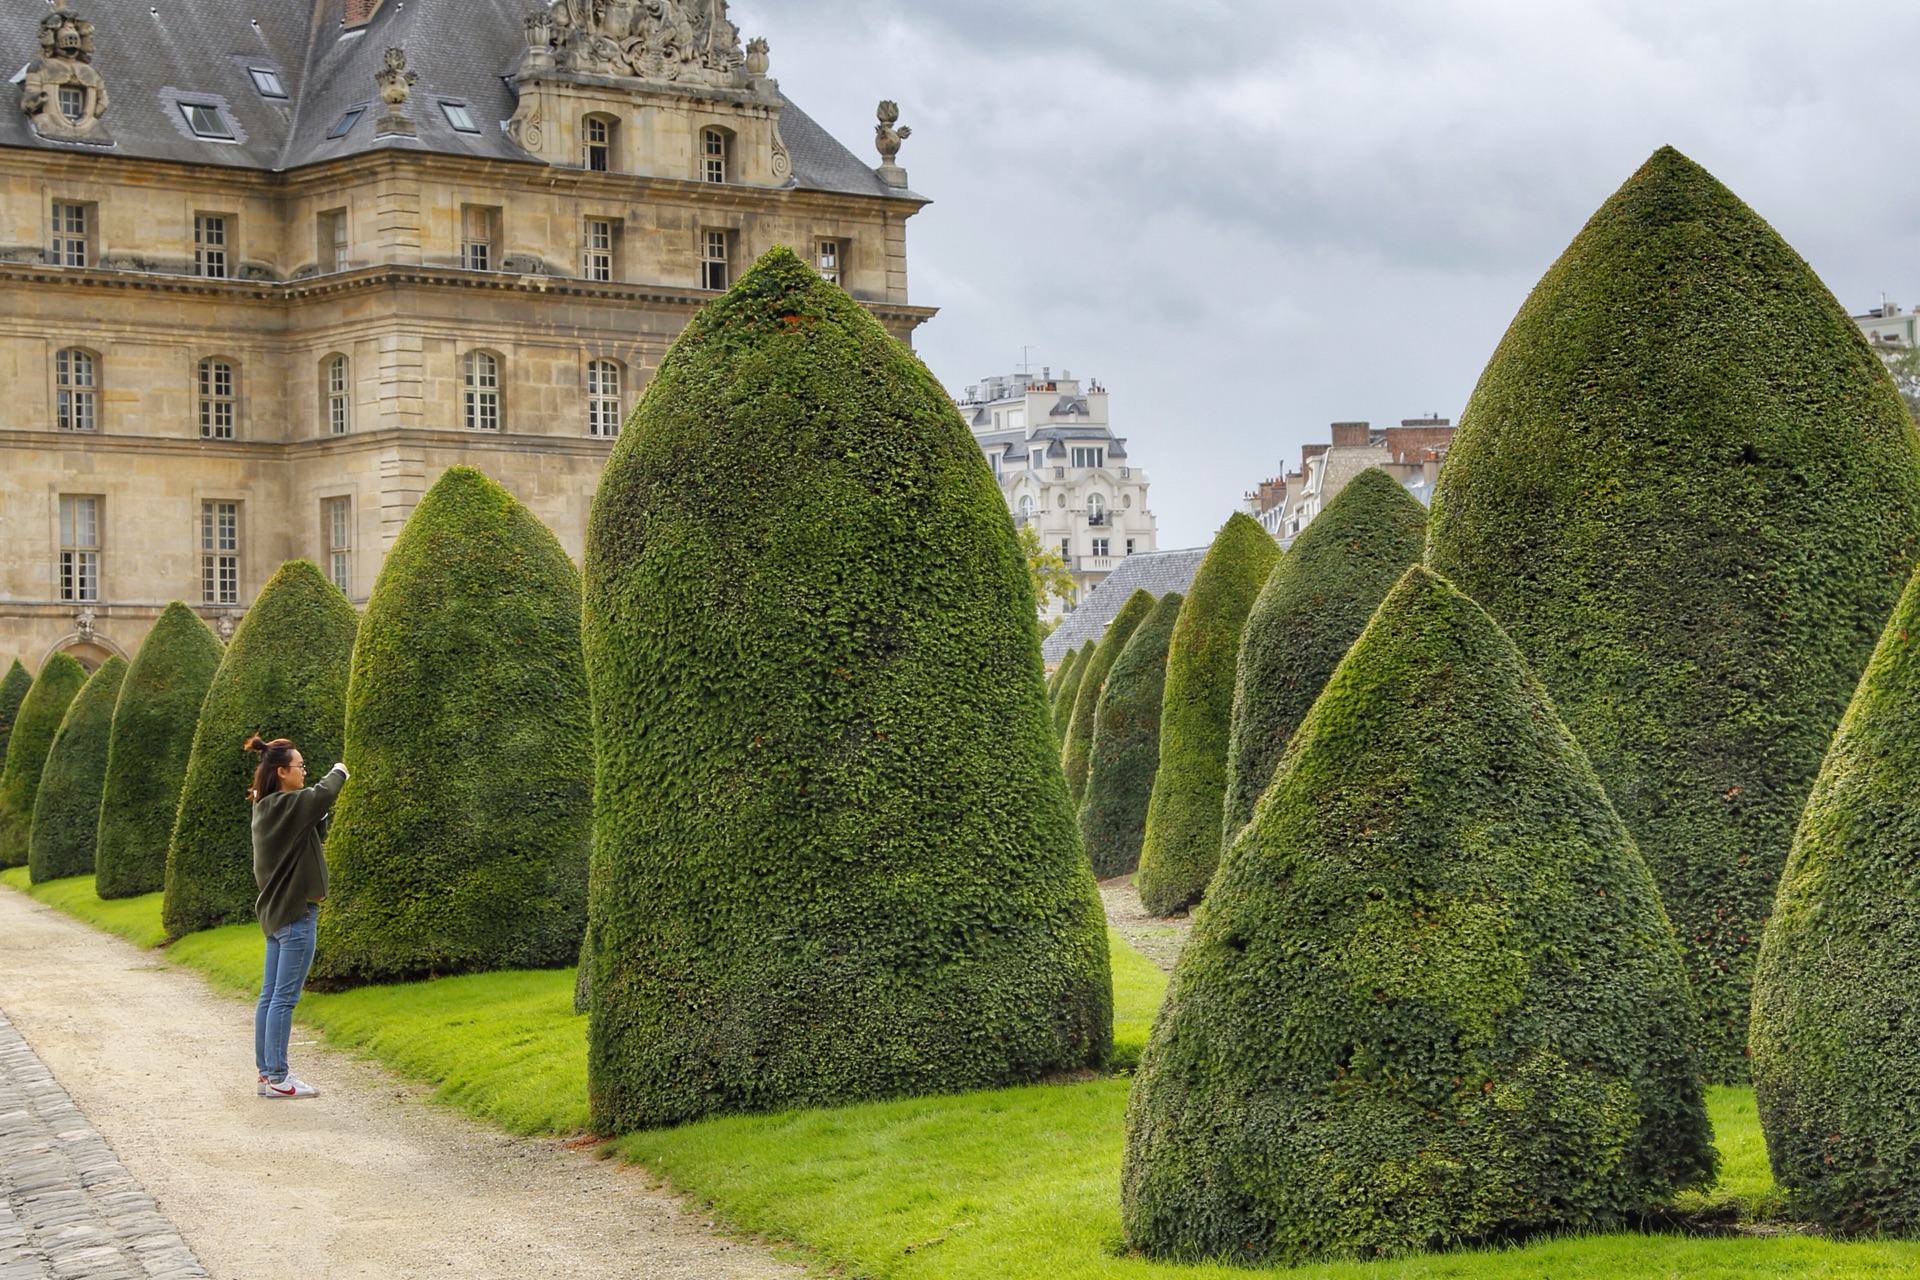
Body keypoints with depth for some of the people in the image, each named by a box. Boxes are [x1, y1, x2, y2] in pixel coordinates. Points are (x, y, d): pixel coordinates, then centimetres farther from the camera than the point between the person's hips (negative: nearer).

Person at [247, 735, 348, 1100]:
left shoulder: (267, 809, 12)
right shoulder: (287, 805, -15)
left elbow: (312, 836, 19)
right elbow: (323, 793, -23)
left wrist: (323, 812, 5)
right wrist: (339, 771, -3)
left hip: (275, 911, 10)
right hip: (295, 913, -10)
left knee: (270, 995, 11)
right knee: (284, 998, -6)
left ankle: (266, 1073, 15)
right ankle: (278, 1078, -4)